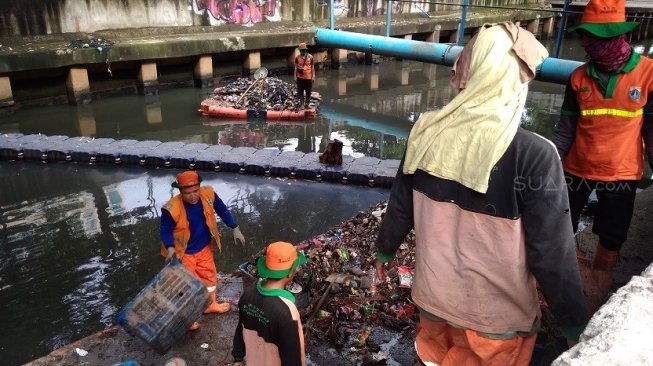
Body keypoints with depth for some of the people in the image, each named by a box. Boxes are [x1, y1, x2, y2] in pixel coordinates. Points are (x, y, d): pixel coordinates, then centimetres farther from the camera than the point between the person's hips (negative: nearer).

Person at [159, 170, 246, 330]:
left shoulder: (208, 194, -21)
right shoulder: (171, 209, -32)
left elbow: (222, 210, -4)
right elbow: (165, 230, -16)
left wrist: (235, 229, -2)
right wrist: (170, 248, -33)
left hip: (204, 248, 5)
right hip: (184, 253, -5)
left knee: (210, 276, 23)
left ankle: (211, 305, 49)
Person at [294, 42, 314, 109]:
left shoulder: (310, 57, 0)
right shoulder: (297, 57, 2)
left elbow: (312, 67, 4)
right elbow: (296, 67, 7)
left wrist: (313, 76, -1)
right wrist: (295, 76, 3)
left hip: (308, 77, -1)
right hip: (300, 77, 1)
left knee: (308, 92, 5)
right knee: (300, 92, 4)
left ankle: (307, 104, 16)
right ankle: (301, 105, 12)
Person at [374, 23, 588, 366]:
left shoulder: (427, 131, -13)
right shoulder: (534, 155, -25)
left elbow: (400, 205, -1)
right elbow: (551, 252, -18)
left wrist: (384, 250, 17)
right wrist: (575, 324, -3)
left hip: (434, 294, 3)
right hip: (496, 312, -3)